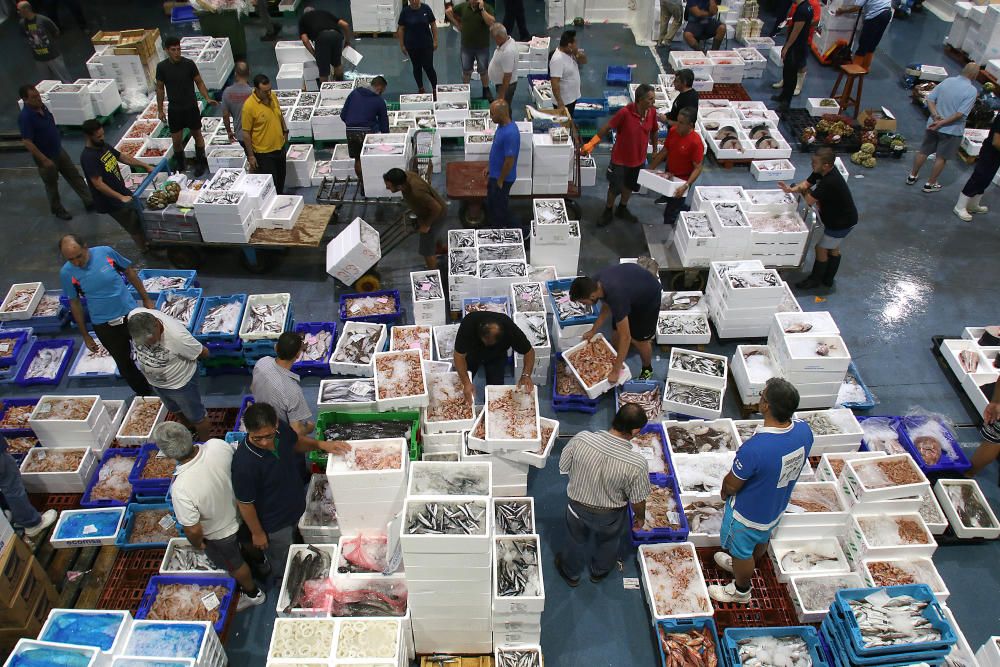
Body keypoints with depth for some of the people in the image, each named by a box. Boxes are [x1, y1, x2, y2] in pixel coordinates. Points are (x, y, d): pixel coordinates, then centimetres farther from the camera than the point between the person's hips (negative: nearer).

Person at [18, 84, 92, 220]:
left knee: (75, 176, 14)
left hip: (59, 150, 7)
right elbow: (27, 142, -26)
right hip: (46, 157, -7)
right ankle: (57, 210, 30)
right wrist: (44, 160, -25)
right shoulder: (25, 117, -27)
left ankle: (89, 201, 25)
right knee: (52, 185, 12)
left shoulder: (42, 106, -4)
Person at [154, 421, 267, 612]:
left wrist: (197, 544, -5)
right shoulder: (218, 445, -30)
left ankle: (253, 594, 54)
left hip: (219, 534, -4)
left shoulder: (181, 488, -42)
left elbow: (193, 530, -28)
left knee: (234, 564, 27)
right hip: (240, 510, 4)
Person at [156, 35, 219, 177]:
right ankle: (180, 166, 25)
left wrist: (208, 99, -16)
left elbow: (199, 82, -1)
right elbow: (160, 88, 3)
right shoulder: (162, 67, -7)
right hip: (174, 109, 1)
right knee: (177, 140, 5)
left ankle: (200, 163, 29)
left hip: (191, 107, -1)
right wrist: (160, 110, 4)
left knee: (197, 135, 12)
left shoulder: (189, 64, -10)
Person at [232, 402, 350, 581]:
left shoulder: (280, 428, -22)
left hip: (297, 507, 6)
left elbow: (296, 442, 2)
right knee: (283, 566, 24)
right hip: (275, 525, -6)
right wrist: (257, 533, -10)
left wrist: (320, 444, -16)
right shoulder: (244, 464, -40)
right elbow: (244, 504, -23)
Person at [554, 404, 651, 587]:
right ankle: (599, 571, 61)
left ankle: (571, 573, 59)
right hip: (610, 515, -1)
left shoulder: (581, 439, -30)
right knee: (608, 541, 34)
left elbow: (563, 467, -12)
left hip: (577, 505, 1)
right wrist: (641, 517, 5)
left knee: (576, 540, 32)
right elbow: (637, 501, -18)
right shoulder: (637, 464, -34)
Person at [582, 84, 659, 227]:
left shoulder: (652, 112, -12)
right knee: (615, 187, 12)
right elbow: (607, 127, -19)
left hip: (639, 158, 5)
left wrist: (655, 150, 14)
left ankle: (622, 209, 47)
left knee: (630, 185, 23)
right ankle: (608, 212, 36)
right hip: (620, 158, -5)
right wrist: (591, 144, -18)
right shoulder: (625, 112, -28)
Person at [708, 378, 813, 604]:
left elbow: (731, 485, -26)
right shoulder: (803, 429, -23)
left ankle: (741, 590, 49)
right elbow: (794, 466, -2)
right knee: (761, 540, 33)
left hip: (749, 513, -6)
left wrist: (724, 493, -3)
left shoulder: (754, 448, -44)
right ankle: (741, 566, 62)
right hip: (777, 506, 7)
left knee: (741, 552, 23)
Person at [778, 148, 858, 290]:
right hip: (837, 218, 9)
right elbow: (807, 183, 1)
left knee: (821, 248, 5)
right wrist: (791, 189, -18)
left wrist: (804, 190, -11)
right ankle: (828, 279, 38)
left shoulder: (829, 182, -38)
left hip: (841, 223, -9)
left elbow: (810, 200, -33)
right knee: (834, 248, 22)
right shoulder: (822, 171, -10)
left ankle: (815, 279, 24)